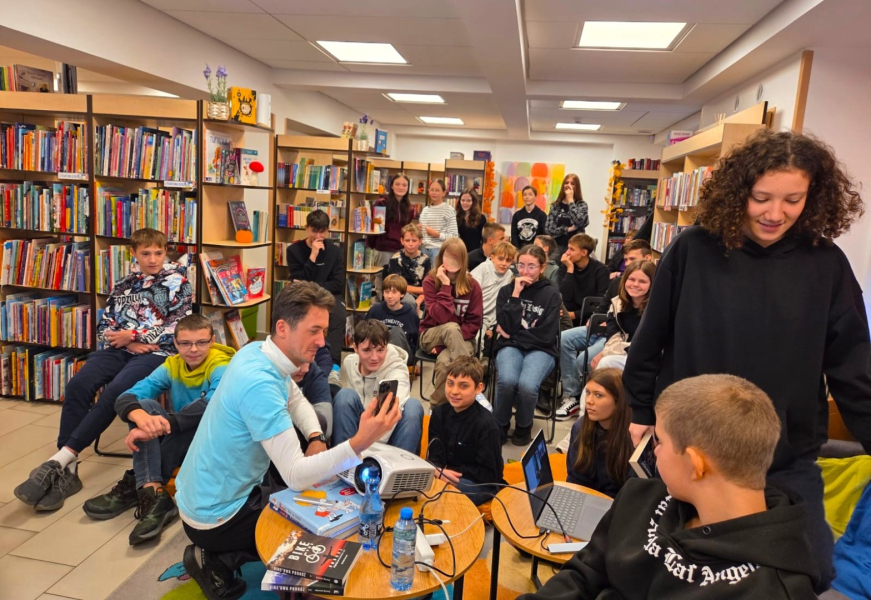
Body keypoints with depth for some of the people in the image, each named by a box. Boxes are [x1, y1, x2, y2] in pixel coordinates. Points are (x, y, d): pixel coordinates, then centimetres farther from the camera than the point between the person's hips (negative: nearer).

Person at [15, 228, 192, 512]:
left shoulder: (178, 283, 4)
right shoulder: (124, 284, 18)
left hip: (157, 352, -4)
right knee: (78, 384, -23)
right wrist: (128, 342, -8)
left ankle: (60, 459, -23)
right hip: (121, 347, 5)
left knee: (113, 391, -30)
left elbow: (178, 329, -6)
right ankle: (66, 470, -21)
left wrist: (132, 335, -7)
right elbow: (104, 327, 13)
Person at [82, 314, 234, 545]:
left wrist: (165, 423, -44)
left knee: (204, 415, -34)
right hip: (175, 438, 4)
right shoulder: (172, 366, -2)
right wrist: (141, 417, -39)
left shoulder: (221, 366, -16)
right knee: (145, 405, -19)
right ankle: (152, 492, -33)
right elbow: (125, 398, -15)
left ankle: (136, 485, -22)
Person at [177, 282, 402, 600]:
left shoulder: (257, 352, -3)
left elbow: (296, 400, 13)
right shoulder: (259, 383, -32)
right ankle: (219, 561, 4)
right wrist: (361, 442, -42)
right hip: (216, 516, -8)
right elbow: (296, 476, -32)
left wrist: (316, 438, -5)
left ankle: (218, 552, 18)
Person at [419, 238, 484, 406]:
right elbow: (441, 318, -22)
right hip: (431, 335, 0)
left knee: (444, 361, -35)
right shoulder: (430, 282, -10)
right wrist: (446, 286, -24)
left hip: (461, 338, 0)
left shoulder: (472, 285, -6)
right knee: (451, 328, -36)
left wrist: (451, 341, -19)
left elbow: (475, 322, -7)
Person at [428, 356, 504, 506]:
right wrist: (438, 471, -21)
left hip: (480, 484, -6)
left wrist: (451, 472, -19)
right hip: (445, 476, 6)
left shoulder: (487, 424, -16)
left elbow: (490, 474, -12)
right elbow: (434, 456, 4)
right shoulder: (439, 413, 2)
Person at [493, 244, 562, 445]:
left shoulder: (551, 294, 2)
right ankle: (500, 426, -5)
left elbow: (547, 335, -7)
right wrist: (516, 295, -11)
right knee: (507, 381, -33)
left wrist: (512, 334, -5)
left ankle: (524, 427, -1)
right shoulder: (507, 290, 7)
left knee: (527, 385, -32)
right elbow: (506, 327, -7)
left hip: (540, 349, -1)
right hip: (510, 346, 1)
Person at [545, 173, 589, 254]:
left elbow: (578, 222, -19)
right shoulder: (555, 205, 7)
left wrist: (570, 200, -11)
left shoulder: (582, 205, 1)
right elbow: (548, 229, 0)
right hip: (556, 246, 3)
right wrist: (567, 229, -12)